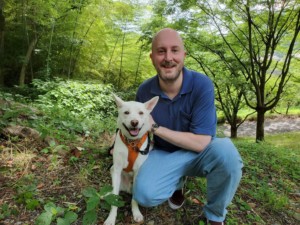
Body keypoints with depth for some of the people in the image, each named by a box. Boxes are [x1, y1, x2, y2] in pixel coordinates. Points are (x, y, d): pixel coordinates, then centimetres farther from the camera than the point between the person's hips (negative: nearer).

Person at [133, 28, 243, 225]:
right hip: (164, 155, 2)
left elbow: (201, 143, -26)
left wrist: (156, 127, -24)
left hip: (198, 154, -1)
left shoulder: (202, 85, -23)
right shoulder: (144, 90, -12)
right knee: (145, 194, -27)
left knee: (225, 150, -35)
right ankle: (177, 181, 11)